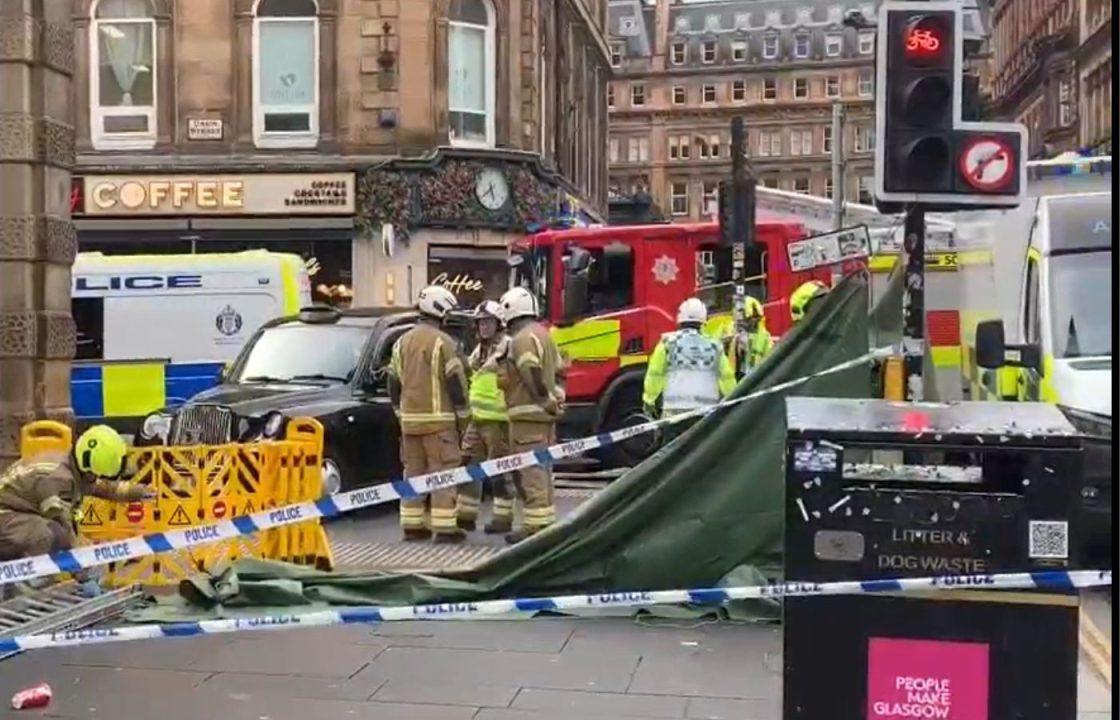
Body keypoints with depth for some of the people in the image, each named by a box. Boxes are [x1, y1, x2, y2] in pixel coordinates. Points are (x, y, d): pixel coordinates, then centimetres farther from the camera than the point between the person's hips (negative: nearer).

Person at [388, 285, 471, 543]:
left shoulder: (402, 342, 12)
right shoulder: (443, 342, -9)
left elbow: (394, 383, 16)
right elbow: (456, 382, -11)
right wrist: (462, 416, -2)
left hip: (410, 418, 7)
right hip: (438, 418, -7)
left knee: (413, 471, 12)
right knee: (443, 472, -4)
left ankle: (411, 525, 14)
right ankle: (444, 528, -5)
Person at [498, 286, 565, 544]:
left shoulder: (522, 338, -13)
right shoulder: (544, 335, 20)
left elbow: (533, 378, -21)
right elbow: (559, 372, 20)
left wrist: (548, 402, -15)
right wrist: (556, 399, 12)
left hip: (528, 415, -10)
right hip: (545, 415, 10)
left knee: (530, 471, -10)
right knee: (541, 469, 15)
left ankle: (536, 524, -11)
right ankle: (545, 520, 21)